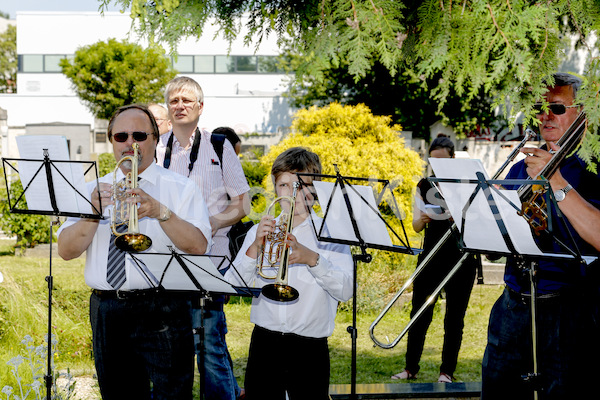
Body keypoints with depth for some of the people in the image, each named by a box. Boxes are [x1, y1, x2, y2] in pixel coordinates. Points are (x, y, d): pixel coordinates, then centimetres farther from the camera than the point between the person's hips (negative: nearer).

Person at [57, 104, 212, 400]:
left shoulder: (181, 189, 4)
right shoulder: (93, 191, 13)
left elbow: (198, 247, -10)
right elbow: (66, 250, 2)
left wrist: (161, 212, -23)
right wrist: (94, 212, -14)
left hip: (161, 310, -3)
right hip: (107, 310, 4)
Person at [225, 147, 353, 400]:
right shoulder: (260, 232, 10)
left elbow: (345, 290, -10)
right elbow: (231, 286, 0)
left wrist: (312, 258, -24)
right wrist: (255, 248, -15)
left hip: (310, 348, -2)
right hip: (264, 341, 2)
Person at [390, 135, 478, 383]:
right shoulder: (424, 186, 8)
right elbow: (416, 227, 8)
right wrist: (421, 219, -15)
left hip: (461, 258, -3)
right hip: (431, 257, 3)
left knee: (454, 318, 1)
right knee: (419, 314, 2)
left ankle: (447, 371, 8)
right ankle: (411, 369, 10)